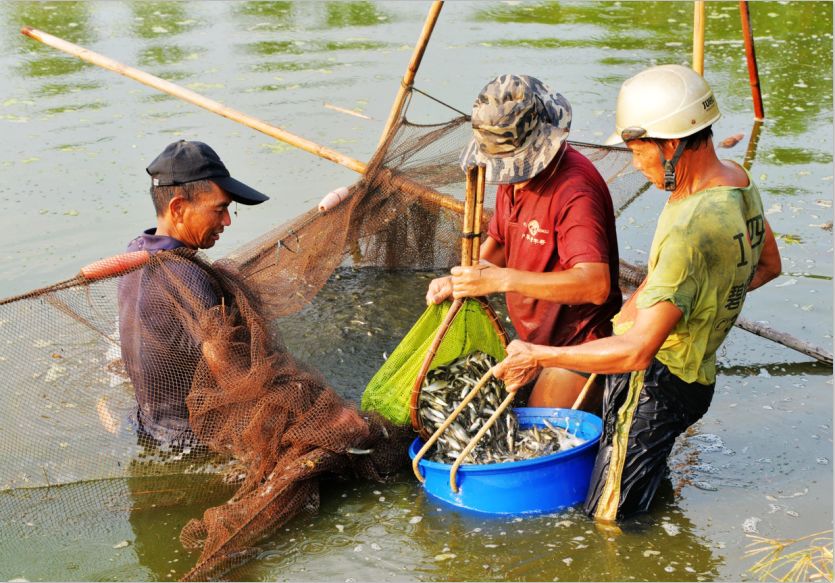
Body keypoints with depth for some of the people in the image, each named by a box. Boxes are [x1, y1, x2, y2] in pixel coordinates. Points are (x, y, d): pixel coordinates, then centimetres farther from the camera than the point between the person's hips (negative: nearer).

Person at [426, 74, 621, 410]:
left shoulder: (575, 189, -26)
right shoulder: (516, 172, 4)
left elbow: (596, 284, -37)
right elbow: (497, 242, 19)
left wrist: (502, 279, -38)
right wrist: (458, 281, -2)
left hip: (577, 346, -9)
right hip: (534, 340, 9)